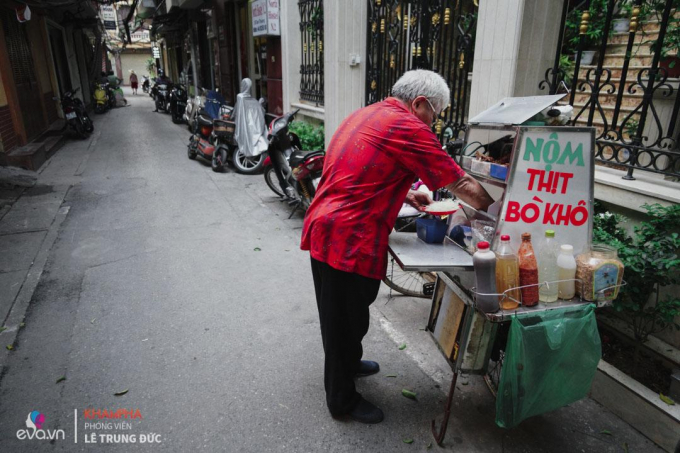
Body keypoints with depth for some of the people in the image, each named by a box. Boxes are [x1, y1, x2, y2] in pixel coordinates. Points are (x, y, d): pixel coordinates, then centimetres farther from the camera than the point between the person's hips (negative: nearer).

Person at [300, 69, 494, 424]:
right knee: (346, 319, 8)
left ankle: (348, 363, 49)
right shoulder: (408, 129, -14)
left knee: (343, 313, 26)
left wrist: (405, 195, 18)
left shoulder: (364, 115, 13)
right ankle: (342, 400, 28)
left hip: (322, 229, 9)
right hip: (349, 240, -9)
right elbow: (463, 186, -10)